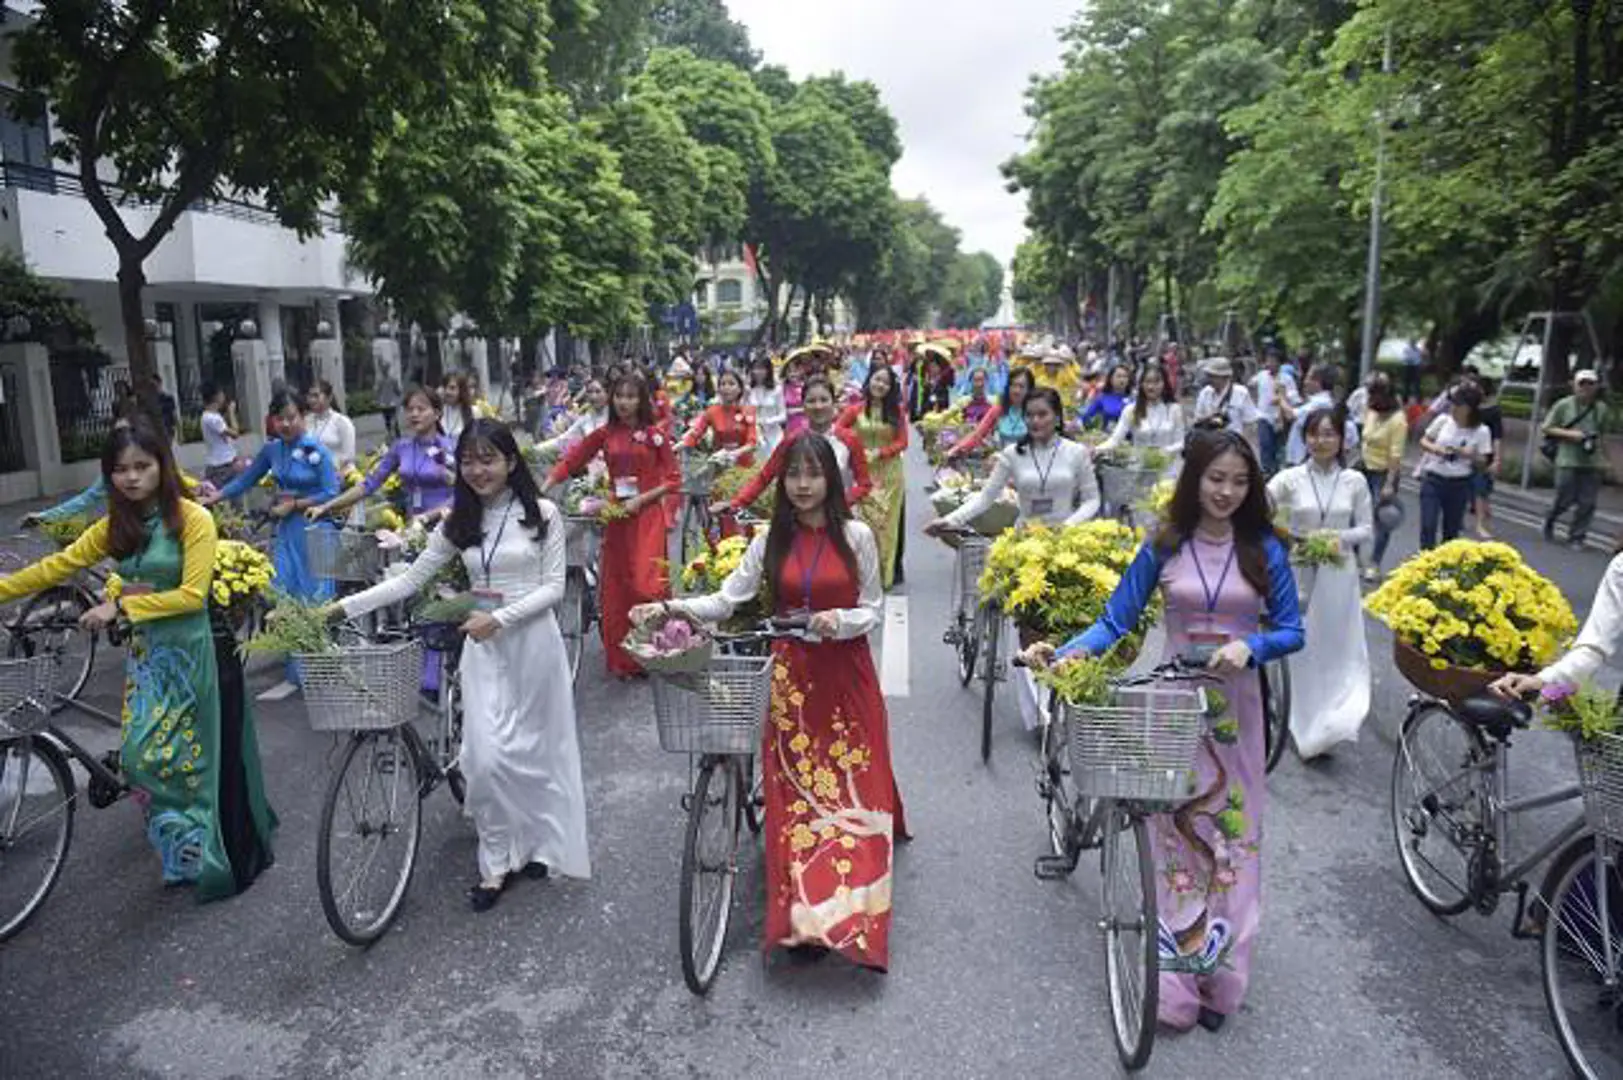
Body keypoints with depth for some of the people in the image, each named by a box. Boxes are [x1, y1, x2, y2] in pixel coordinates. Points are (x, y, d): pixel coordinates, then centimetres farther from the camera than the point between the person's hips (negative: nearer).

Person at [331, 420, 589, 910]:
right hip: (483, 646, 2)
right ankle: (497, 862, 12)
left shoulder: (542, 514, -5)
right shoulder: (458, 522, 5)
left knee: (535, 747, 9)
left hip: (533, 640, -2)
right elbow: (410, 580, 4)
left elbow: (554, 586, -8)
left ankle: (536, 843, 30)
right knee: (487, 756, -4)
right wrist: (341, 607, -5)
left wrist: (499, 617, -19)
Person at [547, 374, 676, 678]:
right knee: (615, 589, 6)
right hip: (615, 518, 3)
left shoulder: (655, 434, -2)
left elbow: (673, 480, -2)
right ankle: (621, 660, 18)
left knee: (645, 584, -12)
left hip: (647, 518, -3)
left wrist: (641, 500, -12)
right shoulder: (604, 434, 6)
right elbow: (570, 460, 5)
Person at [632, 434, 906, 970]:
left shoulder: (856, 536, -3)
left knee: (854, 784, 1)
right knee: (795, 792, 2)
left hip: (847, 673, -1)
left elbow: (873, 609, 1)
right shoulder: (770, 541, 3)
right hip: (792, 676, 2)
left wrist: (838, 620, -19)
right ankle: (805, 916, 11)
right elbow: (726, 600, -2)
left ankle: (854, 913, 16)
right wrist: (668, 607, -16)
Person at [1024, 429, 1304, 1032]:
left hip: (1236, 704, 1)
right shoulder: (1164, 546, -1)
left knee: (1233, 835, 7)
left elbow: (1291, 631, 2)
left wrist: (1250, 647, -18)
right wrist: (1066, 653, -20)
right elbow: (1117, 618, -4)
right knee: (1174, 834, 3)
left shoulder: (1264, 550, 1)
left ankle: (1220, 975, 22)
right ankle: (1176, 979, 14)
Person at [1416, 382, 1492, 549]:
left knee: (1451, 531, 12)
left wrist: (1471, 455, -21)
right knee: (1428, 527, -7)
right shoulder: (1443, 420, -5)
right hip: (1433, 480, 0)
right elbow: (1423, 441, 6)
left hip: (1459, 485, 0)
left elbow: (1483, 461, 0)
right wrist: (1435, 448, -15)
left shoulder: (1481, 431, -7)